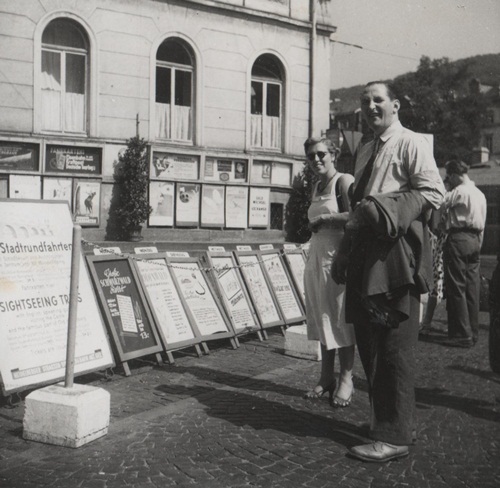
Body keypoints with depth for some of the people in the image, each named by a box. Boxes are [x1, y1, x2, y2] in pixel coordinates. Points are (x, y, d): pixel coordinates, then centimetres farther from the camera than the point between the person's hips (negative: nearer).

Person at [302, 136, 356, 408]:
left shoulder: (344, 181, -6)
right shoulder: (316, 188, 18)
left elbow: (354, 216, -20)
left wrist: (322, 218, -11)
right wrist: (313, 225, 6)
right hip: (316, 258, 8)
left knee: (340, 319, -3)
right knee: (321, 319, 9)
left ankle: (346, 380, 5)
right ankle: (326, 378, 17)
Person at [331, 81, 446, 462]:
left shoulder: (411, 144, -3)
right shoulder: (365, 152, 22)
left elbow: (435, 192, -13)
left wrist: (385, 208, -19)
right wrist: (345, 255, 19)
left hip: (397, 254, -9)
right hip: (366, 255, 9)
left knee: (394, 348, -6)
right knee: (369, 344, 11)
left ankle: (394, 437, 2)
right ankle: (393, 421, 25)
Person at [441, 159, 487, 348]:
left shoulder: (459, 191, -8)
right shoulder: (480, 193, 18)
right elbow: (482, 224, 20)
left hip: (458, 238, -9)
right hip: (475, 240, 9)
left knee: (456, 287, -6)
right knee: (472, 288, 10)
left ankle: (462, 334, -6)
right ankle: (473, 332, 15)